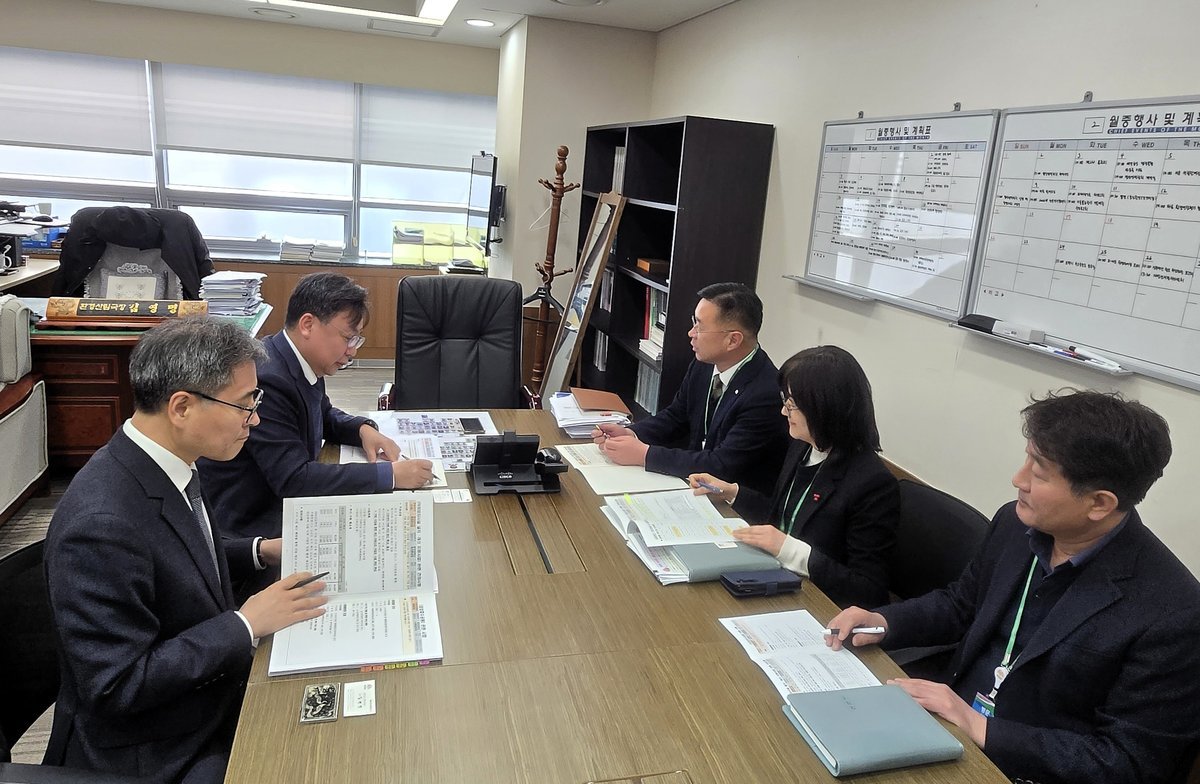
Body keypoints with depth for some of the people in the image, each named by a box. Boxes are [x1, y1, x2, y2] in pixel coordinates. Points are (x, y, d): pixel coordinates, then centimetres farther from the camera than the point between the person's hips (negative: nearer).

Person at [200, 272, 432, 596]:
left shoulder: (303, 363, 0)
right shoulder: (265, 378, -26)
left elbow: (325, 415, 21)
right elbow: (293, 479, -29)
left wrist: (364, 429, -1)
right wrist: (391, 474, -27)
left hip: (285, 503, 9)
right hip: (248, 532, -9)